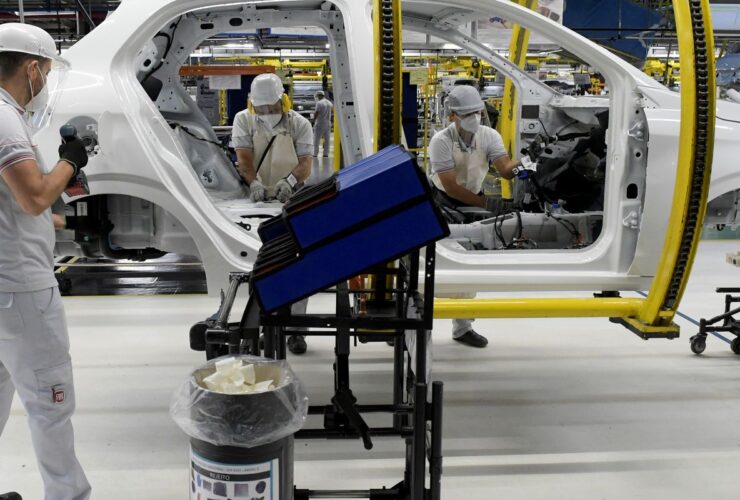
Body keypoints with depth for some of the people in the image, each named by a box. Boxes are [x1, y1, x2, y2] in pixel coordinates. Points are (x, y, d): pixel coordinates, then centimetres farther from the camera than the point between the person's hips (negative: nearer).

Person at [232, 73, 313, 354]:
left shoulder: (299, 124, 1)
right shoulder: (244, 120, 4)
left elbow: (306, 163, -9)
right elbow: (244, 157, -10)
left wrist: (290, 180, -31)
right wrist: (253, 183, -30)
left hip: (291, 204, -1)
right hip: (256, 204, 1)